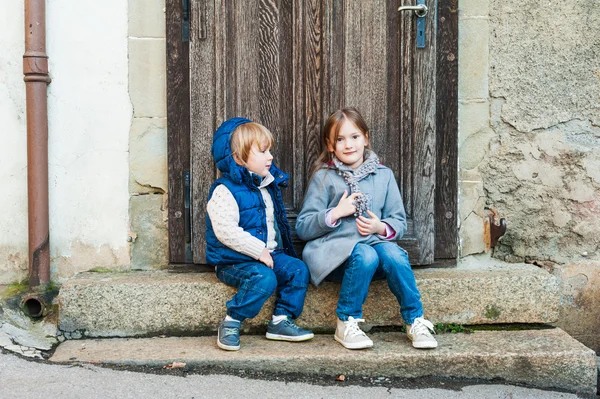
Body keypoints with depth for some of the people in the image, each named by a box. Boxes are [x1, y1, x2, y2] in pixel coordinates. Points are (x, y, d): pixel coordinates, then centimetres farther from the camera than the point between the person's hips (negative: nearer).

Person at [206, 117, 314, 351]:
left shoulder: (268, 186, 13)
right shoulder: (225, 190, -15)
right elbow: (226, 231, -24)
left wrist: (276, 250, 12)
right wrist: (259, 251, -23)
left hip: (269, 254, 8)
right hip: (233, 260, -8)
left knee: (298, 269, -9)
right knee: (263, 278, -31)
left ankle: (281, 321, 0)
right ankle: (230, 325, -15)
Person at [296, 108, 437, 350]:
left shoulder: (383, 175, 13)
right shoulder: (324, 177, 5)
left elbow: (399, 222, 13)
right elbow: (302, 227, 0)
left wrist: (381, 227, -9)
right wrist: (335, 213, -13)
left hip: (375, 241, 3)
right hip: (335, 248, -2)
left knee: (394, 255, -30)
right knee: (365, 256, -34)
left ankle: (415, 321, -16)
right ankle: (346, 324, -19)